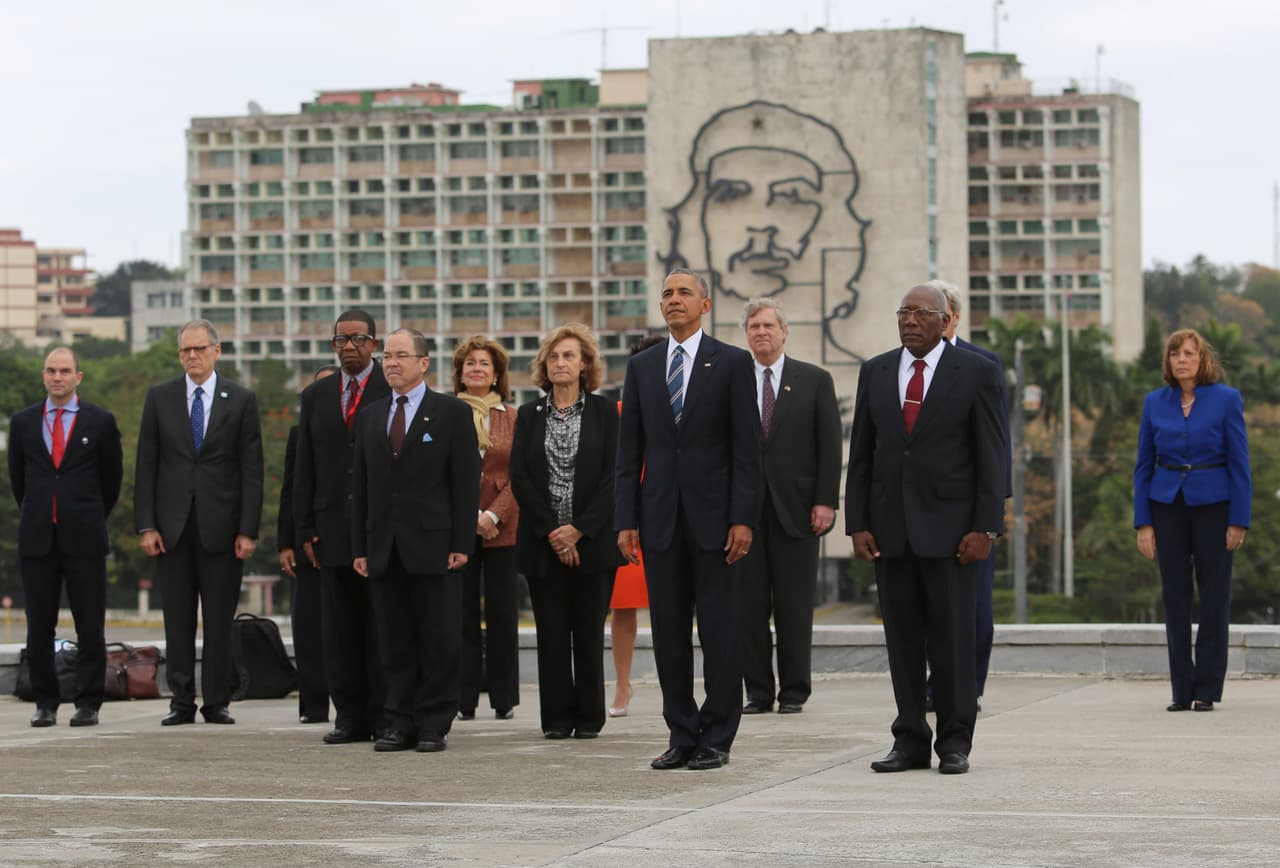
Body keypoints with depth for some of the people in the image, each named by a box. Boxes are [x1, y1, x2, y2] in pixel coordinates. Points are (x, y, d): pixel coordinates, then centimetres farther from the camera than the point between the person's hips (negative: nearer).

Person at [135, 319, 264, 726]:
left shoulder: (241, 400, 3)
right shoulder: (160, 398, 7)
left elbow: (251, 469, 1)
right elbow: (146, 464, 6)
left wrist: (248, 530, -6)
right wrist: (146, 525, -2)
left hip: (220, 524, -1)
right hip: (172, 524, 1)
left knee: (220, 620, 2)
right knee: (178, 619, 3)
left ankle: (217, 702, 7)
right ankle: (182, 702, 7)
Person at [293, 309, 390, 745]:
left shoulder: (394, 390, 0)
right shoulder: (315, 396, 14)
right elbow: (305, 467, 13)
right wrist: (306, 529, 6)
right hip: (333, 529, 4)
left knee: (383, 627, -2)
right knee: (339, 627, 4)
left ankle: (385, 716, 2)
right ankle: (350, 715, 8)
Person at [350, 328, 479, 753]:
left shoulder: (452, 412, 1)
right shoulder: (370, 416, 14)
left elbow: (466, 483, -2)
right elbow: (360, 485, 14)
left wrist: (461, 544, -9)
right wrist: (359, 548, 7)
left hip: (433, 546, -4)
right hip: (384, 550, 4)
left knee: (439, 643, -1)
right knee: (394, 645, 5)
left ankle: (434, 726, 4)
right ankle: (400, 723, 10)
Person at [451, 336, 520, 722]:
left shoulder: (512, 418, 8)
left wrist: (494, 515, -10)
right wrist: (470, 516, -7)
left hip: (502, 528, 1)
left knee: (503, 614, 1)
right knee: (462, 614, -1)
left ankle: (504, 698, 8)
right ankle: (465, 699, 2)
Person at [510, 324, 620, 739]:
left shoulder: (604, 412, 3)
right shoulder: (529, 415, 8)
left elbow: (613, 475, -4)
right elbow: (519, 476, 2)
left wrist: (579, 529, -12)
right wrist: (551, 531, -8)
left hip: (592, 538, -2)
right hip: (543, 543, 2)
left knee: (589, 631, 1)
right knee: (552, 631, 1)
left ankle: (589, 716, 7)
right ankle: (557, 717, 6)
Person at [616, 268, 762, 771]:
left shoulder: (732, 363, 1)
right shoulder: (642, 367, 11)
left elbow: (747, 447, -3)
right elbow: (629, 450, 10)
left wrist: (743, 518, -11)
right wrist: (626, 520, 2)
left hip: (713, 515, -3)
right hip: (661, 517, 3)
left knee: (719, 631, -1)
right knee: (668, 631, 5)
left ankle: (716, 739, 4)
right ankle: (682, 735, 11)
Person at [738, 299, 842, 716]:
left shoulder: (814, 381, 5)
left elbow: (829, 446, 2)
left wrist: (826, 502, -7)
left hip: (796, 508, -1)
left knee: (795, 607, 0)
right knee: (749, 606, 1)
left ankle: (794, 692, 7)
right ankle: (757, 692, 7)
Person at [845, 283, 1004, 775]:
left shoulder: (975, 373, 0)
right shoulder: (875, 373, 10)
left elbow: (990, 455, -3)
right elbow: (861, 454, 11)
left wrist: (986, 528, -10)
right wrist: (857, 524, 2)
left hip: (950, 526, -3)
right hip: (890, 527, 3)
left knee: (953, 637, -1)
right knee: (902, 639, 5)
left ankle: (955, 743, 5)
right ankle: (910, 741, 10)